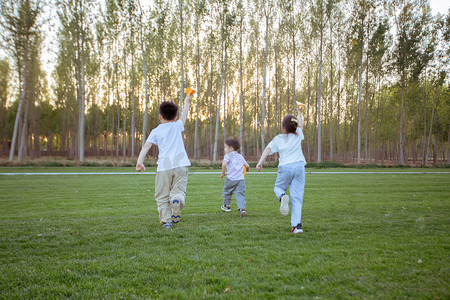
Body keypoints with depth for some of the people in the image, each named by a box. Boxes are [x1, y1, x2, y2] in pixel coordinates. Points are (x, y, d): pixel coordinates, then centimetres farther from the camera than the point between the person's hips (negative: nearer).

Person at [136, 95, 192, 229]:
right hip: (180, 164, 1)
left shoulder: (156, 131, 12)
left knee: (162, 196, 7)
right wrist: (187, 102, 52)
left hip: (164, 167, -1)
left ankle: (166, 220, -5)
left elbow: (147, 146, -1)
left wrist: (140, 161, -8)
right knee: (178, 191, 0)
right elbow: (184, 115, 35)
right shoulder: (177, 126, 16)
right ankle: (177, 200, -34)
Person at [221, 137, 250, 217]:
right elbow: (247, 166, 17)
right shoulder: (240, 156, 16)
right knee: (240, 194, -2)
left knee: (226, 192, 21)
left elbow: (224, 164, -19)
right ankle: (242, 208, -21)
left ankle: (227, 206, 36)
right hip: (241, 180, 3)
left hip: (231, 179, -3)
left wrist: (223, 173, -6)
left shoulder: (228, 156, 0)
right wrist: (246, 170, 39)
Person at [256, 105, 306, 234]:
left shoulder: (278, 139, 5)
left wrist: (260, 162, -14)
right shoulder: (298, 135, 10)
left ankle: (283, 196, -15)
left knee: (278, 187, 23)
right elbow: (300, 123, 28)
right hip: (299, 166, 1)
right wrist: (299, 112, 44)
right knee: (297, 197, 1)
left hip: (285, 167, -1)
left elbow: (268, 149, -7)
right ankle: (297, 225, -9)